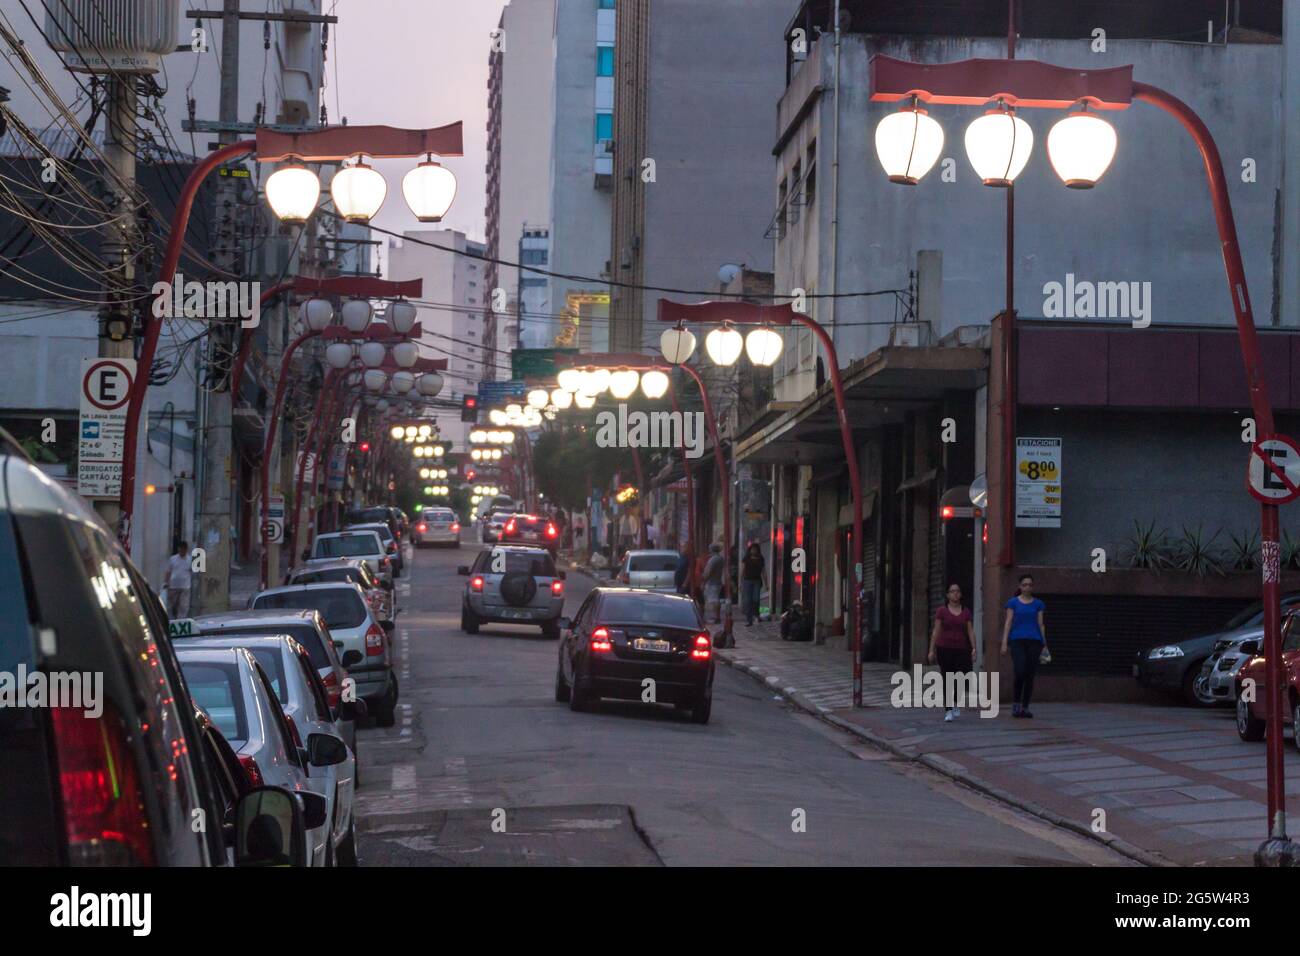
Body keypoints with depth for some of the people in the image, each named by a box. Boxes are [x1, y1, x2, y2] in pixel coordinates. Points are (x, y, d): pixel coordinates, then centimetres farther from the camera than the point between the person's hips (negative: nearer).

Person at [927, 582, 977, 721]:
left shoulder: (966, 612, 8)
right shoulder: (941, 611, 2)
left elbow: (971, 632, 5)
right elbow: (936, 631, 1)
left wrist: (974, 649, -7)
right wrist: (931, 650, -3)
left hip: (961, 649, 2)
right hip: (944, 649, -2)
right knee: (947, 680, -3)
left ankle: (956, 704, 24)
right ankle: (949, 711, 2)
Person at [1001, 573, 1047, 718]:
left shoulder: (1038, 604, 11)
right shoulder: (1013, 603, 6)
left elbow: (1041, 624, 10)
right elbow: (1008, 623, 3)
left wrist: (1044, 645, 5)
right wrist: (1004, 643, -5)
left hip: (1034, 641, 2)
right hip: (1017, 640, -2)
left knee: (1030, 676, -1)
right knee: (1020, 672, -17)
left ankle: (1025, 707, 6)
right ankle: (1016, 702, 2)